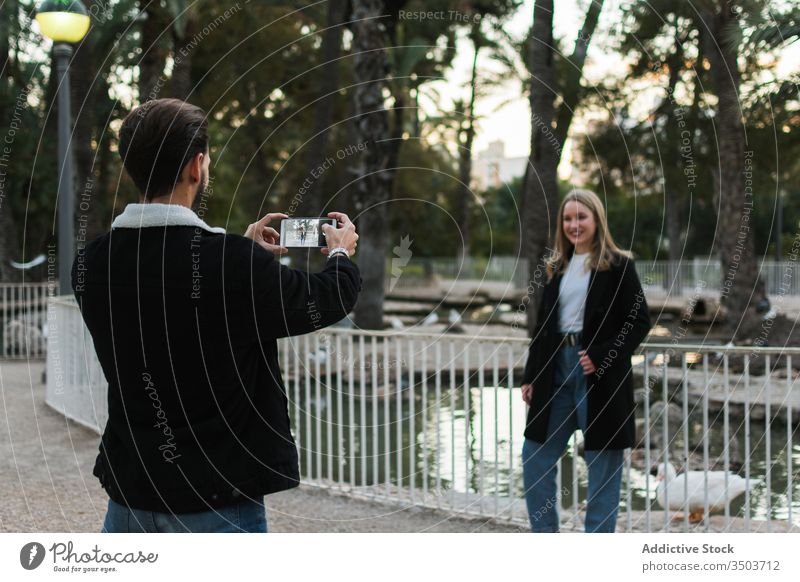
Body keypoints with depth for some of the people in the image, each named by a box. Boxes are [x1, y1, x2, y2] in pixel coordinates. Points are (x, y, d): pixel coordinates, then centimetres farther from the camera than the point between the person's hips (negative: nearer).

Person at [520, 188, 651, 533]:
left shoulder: (617, 266, -4)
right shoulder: (558, 267, 13)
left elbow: (639, 321, -8)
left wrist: (601, 356, -18)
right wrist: (530, 377, 12)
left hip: (600, 375, -6)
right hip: (558, 369, 6)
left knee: (602, 465, 2)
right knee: (535, 456, 8)